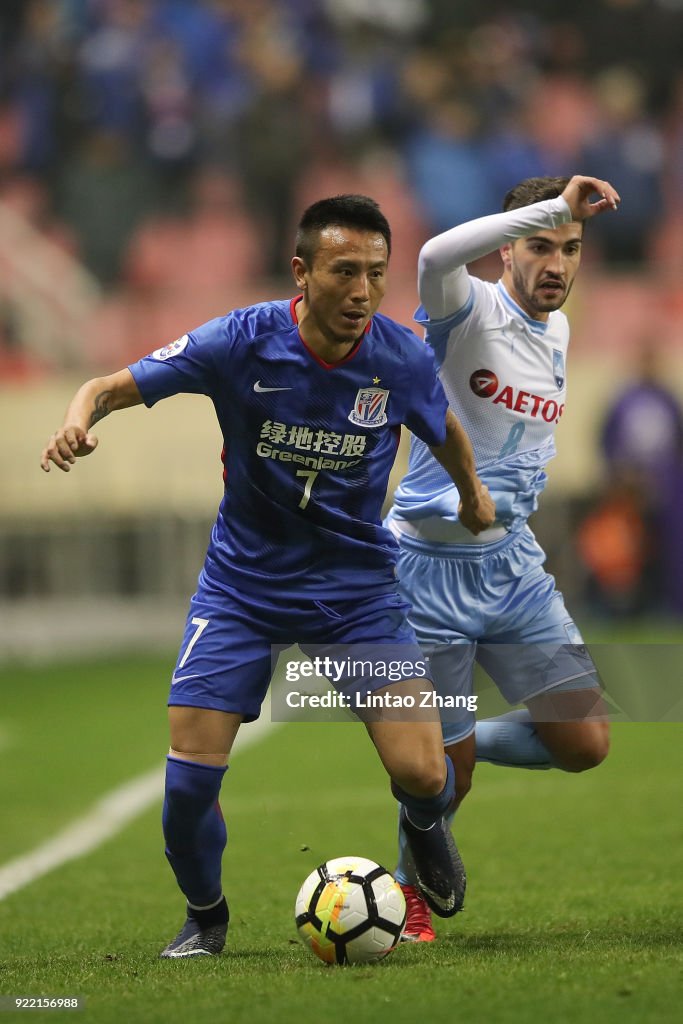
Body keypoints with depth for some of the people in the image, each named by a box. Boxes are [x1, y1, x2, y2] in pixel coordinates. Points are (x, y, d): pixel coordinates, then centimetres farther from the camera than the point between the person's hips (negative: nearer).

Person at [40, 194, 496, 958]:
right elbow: (116, 386, -15)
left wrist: (472, 493, 28)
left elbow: (445, 432, 10)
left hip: (355, 583, 1)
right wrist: (80, 416, -38)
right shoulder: (242, 342, -19)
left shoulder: (403, 359, -13)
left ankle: (425, 826, 29)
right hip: (243, 585, -1)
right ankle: (205, 915, 21)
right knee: (190, 774, -11)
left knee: (421, 773, -12)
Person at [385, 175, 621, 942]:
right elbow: (436, 256, -39)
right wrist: (554, 206, -40)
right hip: (432, 568, -6)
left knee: (584, 743, -5)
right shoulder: (471, 312, -14)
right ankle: (412, 888, 29)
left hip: (511, 562, 6)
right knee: (445, 765, 0)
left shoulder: (557, 331, 8)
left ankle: (457, 744, 21)